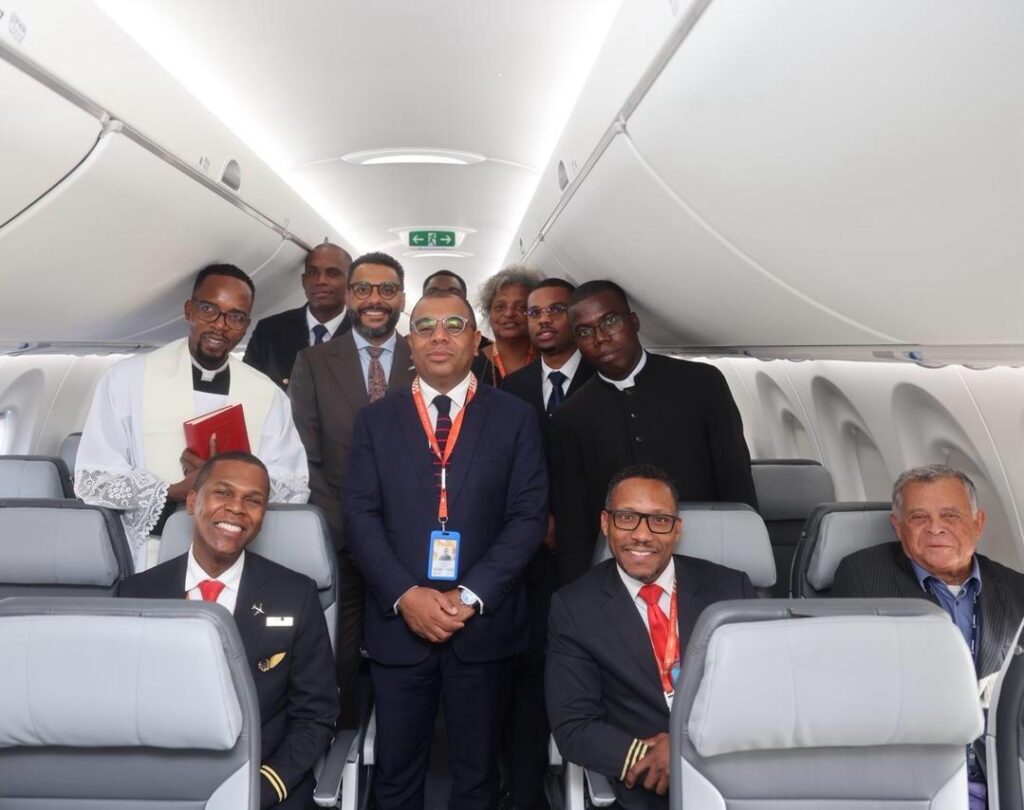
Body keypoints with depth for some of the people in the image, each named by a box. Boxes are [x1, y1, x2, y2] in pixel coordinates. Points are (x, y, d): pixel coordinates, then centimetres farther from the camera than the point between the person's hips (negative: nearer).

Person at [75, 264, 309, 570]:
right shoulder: (128, 378, -2)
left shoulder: (268, 395, 4)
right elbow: (92, 478, -4)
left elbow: (295, 488, 2)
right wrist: (174, 492, -17)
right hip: (145, 561, 0)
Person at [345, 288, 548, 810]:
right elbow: (360, 515, -1)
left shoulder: (515, 419, 1)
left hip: (483, 623, 0)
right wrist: (406, 596, -14)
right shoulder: (374, 420, 5)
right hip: (397, 621, 1)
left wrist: (470, 596, -13)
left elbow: (529, 516, -5)